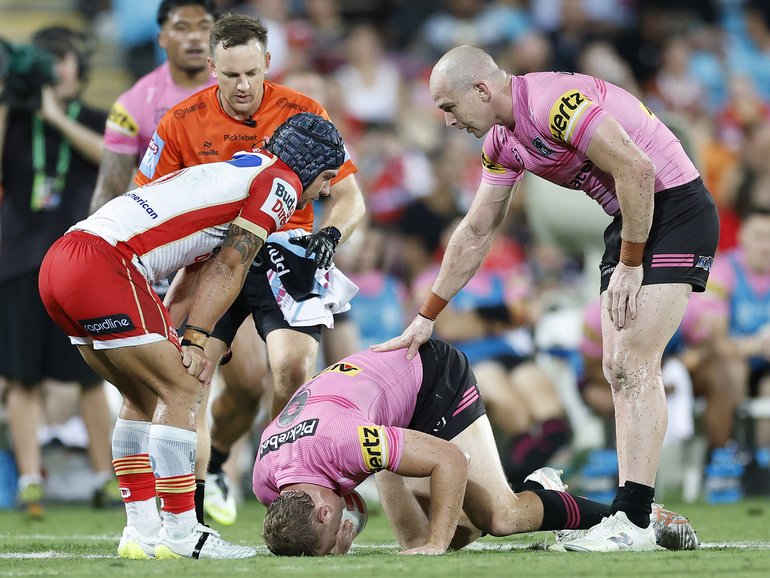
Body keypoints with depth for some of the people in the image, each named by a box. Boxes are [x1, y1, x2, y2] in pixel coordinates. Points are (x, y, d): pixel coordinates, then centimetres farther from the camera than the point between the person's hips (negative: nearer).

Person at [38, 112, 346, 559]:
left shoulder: (233, 172, 30)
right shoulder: (281, 182, 3)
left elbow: (203, 267, 26)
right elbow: (229, 268, -4)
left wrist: (170, 340, 22)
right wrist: (197, 341, -5)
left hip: (59, 262, 9)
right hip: (102, 264, -9)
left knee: (147, 396, 18)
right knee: (183, 391, -3)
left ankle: (143, 533, 17)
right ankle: (180, 534, -3)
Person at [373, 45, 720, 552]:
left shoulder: (556, 102, -23)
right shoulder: (502, 143, 8)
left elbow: (637, 169, -26)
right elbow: (475, 234, 17)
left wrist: (630, 265, -18)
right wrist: (425, 319, 18)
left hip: (674, 210, -10)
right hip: (629, 220, 10)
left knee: (635, 364, -15)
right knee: (617, 369, 5)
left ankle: (633, 521, -16)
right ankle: (632, 515, 5)